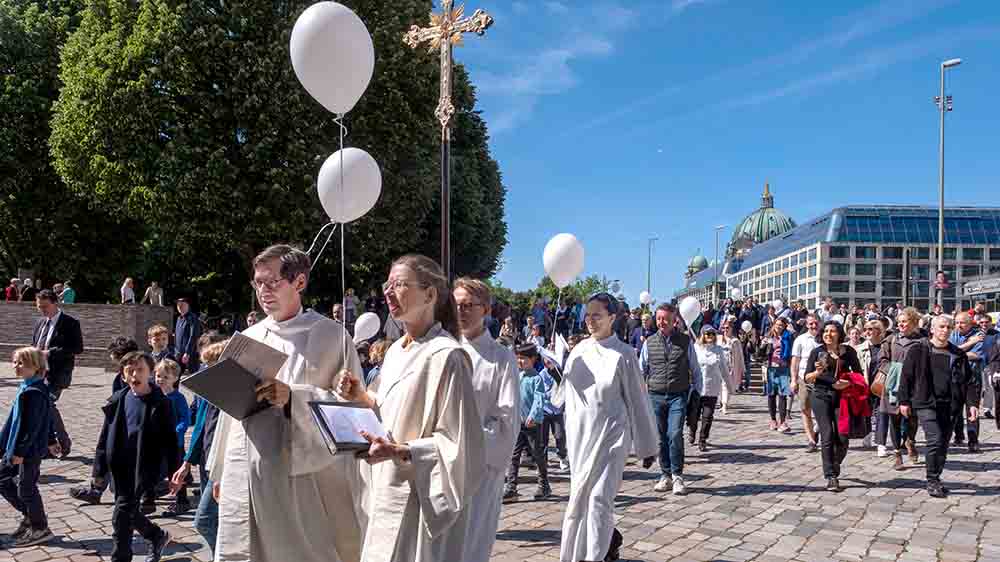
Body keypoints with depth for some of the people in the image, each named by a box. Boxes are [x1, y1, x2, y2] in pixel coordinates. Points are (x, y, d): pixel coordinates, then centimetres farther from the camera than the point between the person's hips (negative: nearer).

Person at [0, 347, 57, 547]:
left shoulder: (33, 393, -23)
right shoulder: (28, 388, 8)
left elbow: (31, 425, -24)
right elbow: (47, 418, 17)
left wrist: (20, 451, -21)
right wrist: (50, 441, 24)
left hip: (30, 450, -10)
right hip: (17, 448, 10)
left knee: (26, 488, 1)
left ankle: (40, 529, 14)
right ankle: (29, 515, 27)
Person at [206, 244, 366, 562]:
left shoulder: (331, 336, -4)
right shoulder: (248, 338, 13)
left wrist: (292, 397, -20)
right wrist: (219, 470, 19)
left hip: (302, 477, -5)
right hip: (245, 478, 5)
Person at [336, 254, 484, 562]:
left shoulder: (446, 356, -17)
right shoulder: (396, 350, 9)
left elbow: (458, 443, -18)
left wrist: (398, 451, -26)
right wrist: (363, 397, 3)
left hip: (423, 499, -8)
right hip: (389, 493, 8)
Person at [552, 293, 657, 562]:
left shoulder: (623, 354, -8)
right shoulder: (579, 351, 4)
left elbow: (637, 400, -3)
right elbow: (564, 395, 18)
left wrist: (647, 446, 0)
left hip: (611, 434, -5)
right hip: (581, 434, 5)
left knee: (599, 496, -10)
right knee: (581, 496, 11)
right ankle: (610, 538, 35)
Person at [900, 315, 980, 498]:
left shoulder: (958, 354, 9)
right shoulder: (919, 351, -1)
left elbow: (970, 380, 11)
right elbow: (906, 376, 1)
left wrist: (972, 403, 0)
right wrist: (904, 401, -1)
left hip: (949, 405, 4)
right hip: (926, 403, -4)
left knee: (943, 444, 8)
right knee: (935, 440, -14)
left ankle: (936, 479, 21)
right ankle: (932, 481, -2)